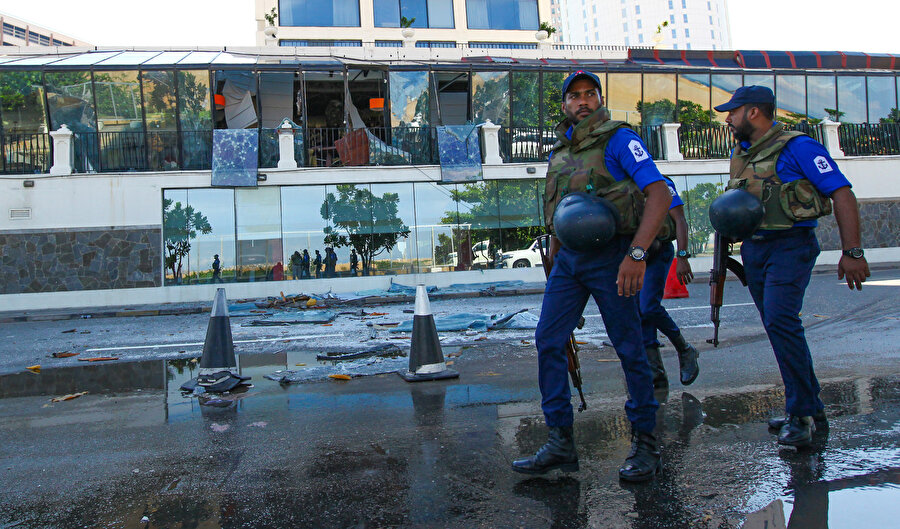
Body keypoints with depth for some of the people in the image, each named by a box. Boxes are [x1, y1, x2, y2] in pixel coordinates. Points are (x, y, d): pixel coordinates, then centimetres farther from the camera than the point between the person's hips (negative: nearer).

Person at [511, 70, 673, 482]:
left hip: (609, 258, -6)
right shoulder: (559, 151, 14)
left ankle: (645, 444, 16)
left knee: (629, 349, 2)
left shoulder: (618, 139, -6)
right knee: (548, 343, 1)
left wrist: (637, 254, -26)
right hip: (568, 258, 7)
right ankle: (560, 444, 10)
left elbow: (659, 194, -17)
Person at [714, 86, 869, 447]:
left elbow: (842, 194, -11)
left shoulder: (797, 147, -9)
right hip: (753, 248, 8)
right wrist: (727, 219, 3)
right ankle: (812, 410, 21)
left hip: (790, 245, -8)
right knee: (778, 328, 10)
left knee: (780, 321, -21)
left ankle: (802, 414, -11)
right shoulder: (739, 154, 14)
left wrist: (852, 252, -17)